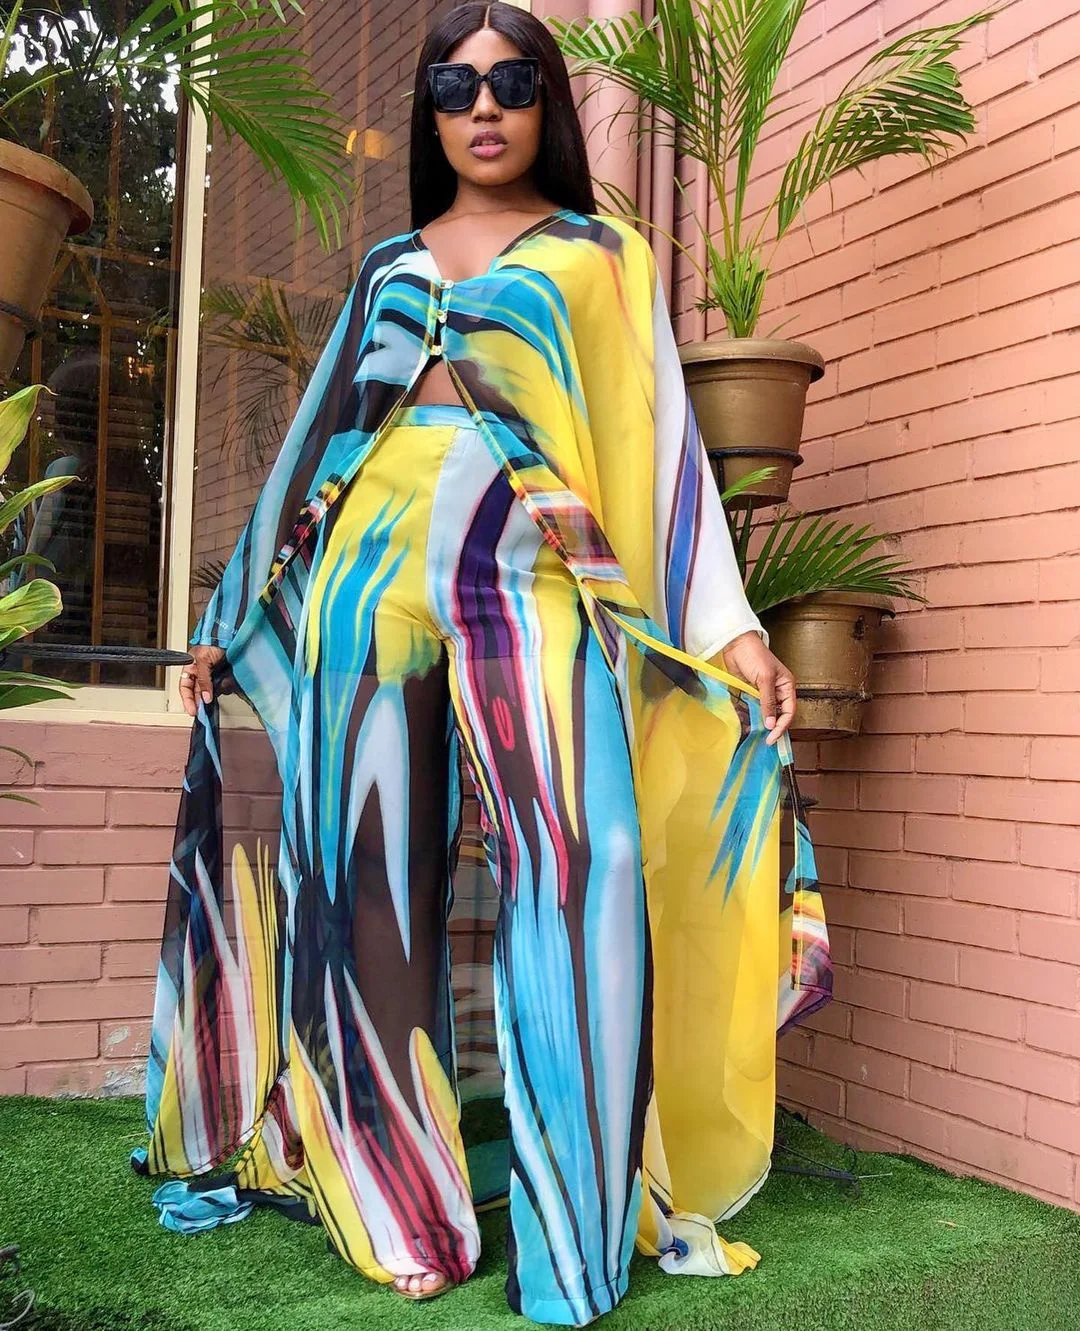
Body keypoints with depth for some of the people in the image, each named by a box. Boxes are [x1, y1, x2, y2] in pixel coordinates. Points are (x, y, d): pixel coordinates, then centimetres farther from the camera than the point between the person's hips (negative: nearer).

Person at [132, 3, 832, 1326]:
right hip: (368, 580, 4)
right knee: (368, 883, 0)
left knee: (572, 873, -15)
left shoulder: (602, 253, 16)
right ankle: (403, 1208, 12)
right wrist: (234, 614, 21)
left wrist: (726, 621, -3)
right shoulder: (388, 265, 24)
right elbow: (315, 438, 24)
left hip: (530, 578, -3)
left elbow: (658, 435, 8)